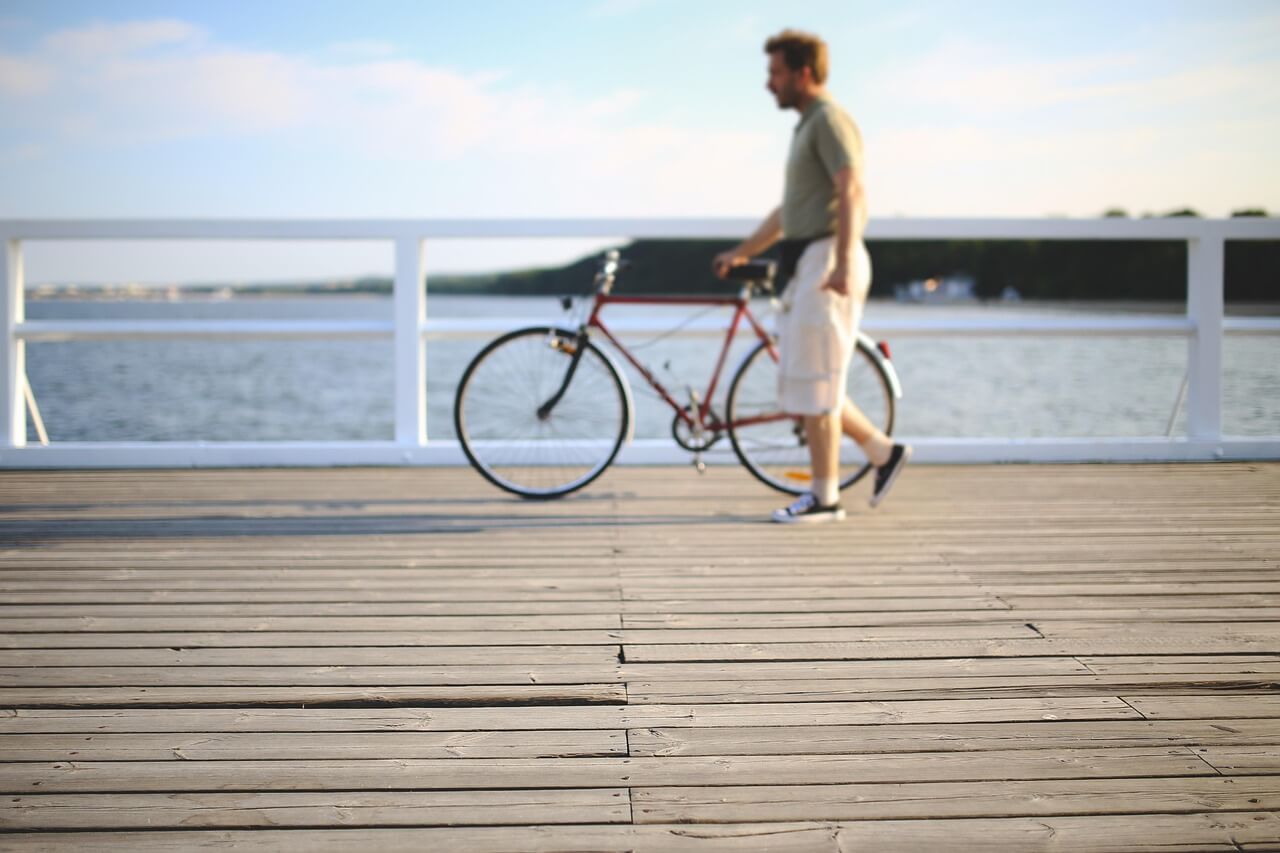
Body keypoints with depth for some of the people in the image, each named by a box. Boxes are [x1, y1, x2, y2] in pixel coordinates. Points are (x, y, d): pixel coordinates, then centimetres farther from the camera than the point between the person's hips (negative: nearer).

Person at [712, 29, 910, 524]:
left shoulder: (830, 120, -10)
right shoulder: (808, 125, 22)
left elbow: (852, 194, -22)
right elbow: (788, 209, 28)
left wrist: (843, 262, -32)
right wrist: (743, 253, 28)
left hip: (827, 261, -10)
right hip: (806, 266, 10)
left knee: (813, 385, -6)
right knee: (800, 383, 11)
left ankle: (824, 498, 1)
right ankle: (883, 451, 18)